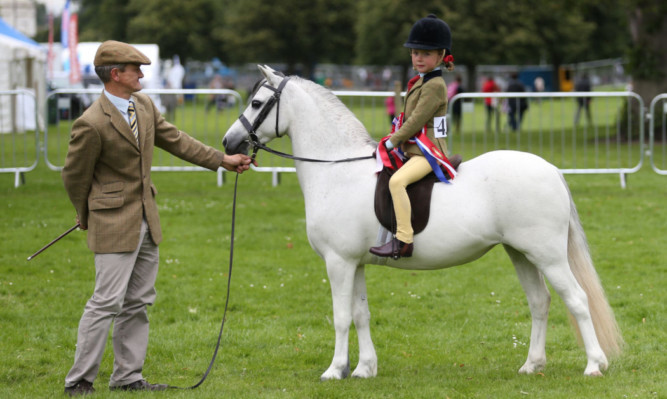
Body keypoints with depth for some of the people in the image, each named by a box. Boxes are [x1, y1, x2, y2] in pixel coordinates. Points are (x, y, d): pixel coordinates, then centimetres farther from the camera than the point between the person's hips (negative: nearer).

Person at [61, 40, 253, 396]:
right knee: (107, 302, -10)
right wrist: (87, 218, 5)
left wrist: (222, 160, 18)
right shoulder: (92, 125, -20)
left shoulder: (144, 105, 4)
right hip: (114, 223, -8)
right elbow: (74, 176, -9)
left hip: (146, 220, 8)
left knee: (138, 302, 11)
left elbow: (175, 141, 17)